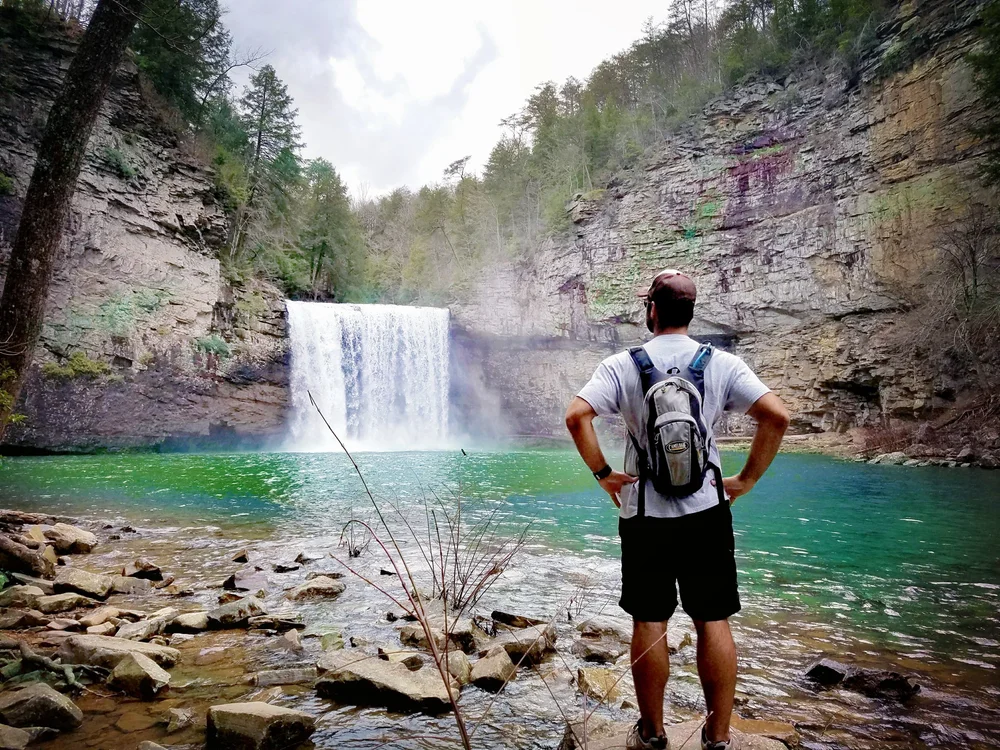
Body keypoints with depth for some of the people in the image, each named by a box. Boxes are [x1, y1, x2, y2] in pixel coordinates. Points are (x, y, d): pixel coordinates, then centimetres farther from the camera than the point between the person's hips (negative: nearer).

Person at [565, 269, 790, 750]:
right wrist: (748, 479, -2)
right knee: (714, 623, 10)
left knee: (649, 623, 10)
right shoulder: (722, 364, -2)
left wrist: (602, 473, -6)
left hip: (644, 515, -1)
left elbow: (576, 416, -17)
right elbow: (776, 416, -10)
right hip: (707, 513, 1)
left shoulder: (621, 365, -5)